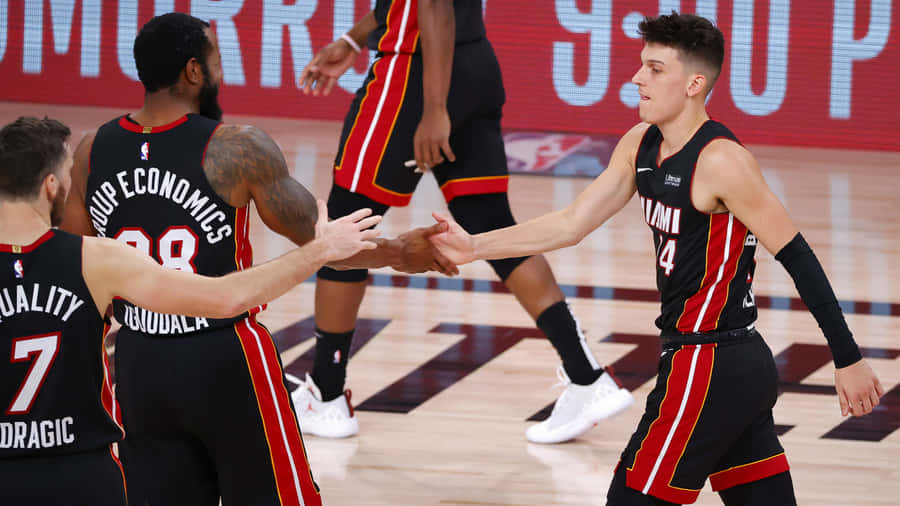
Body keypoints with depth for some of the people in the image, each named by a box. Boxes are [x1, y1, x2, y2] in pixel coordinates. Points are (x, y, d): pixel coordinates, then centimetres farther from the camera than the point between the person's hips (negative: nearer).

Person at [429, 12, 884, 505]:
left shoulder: (721, 161, -18)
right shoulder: (640, 145, 9)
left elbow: (797, 258, -16)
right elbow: (571, 224, 12)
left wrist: (848, 359, -13)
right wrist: (475, 247, 3)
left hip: (706, 368, -9)